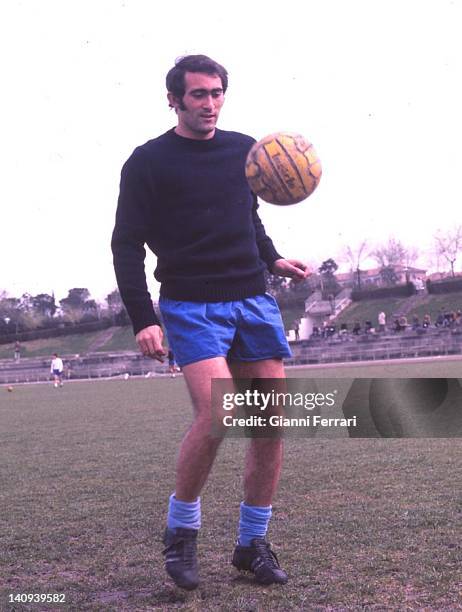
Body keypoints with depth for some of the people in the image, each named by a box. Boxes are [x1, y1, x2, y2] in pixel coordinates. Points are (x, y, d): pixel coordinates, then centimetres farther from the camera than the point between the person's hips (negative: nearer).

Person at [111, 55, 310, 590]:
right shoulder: (148, 162, 1)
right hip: (190, 305, -5)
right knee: (216, 414, -21)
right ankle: (180, 532, 4)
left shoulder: (244, 149, 14)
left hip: (254, 301, 5)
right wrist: (143, 319, -11)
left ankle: (252, 543, 17)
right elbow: (127, 243, -2)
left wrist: (273, 260, 10)